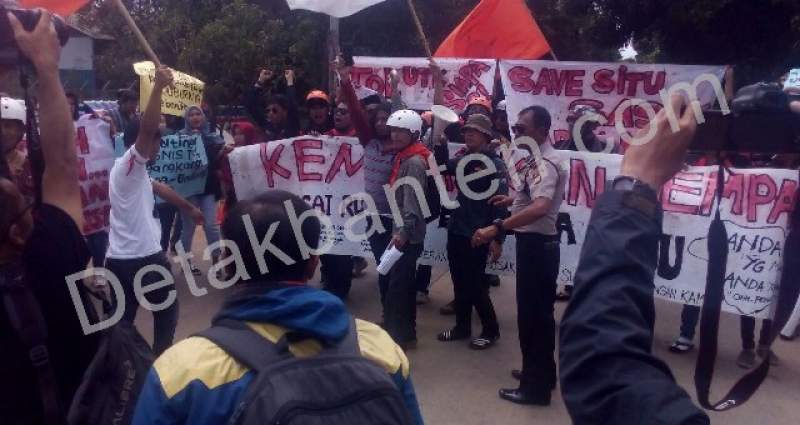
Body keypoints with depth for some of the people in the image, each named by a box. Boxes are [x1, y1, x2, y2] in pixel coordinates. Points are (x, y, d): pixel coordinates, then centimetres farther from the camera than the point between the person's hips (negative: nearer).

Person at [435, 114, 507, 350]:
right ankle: (462, 326, 27)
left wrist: (497, 238, -18)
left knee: (475, 285, 0)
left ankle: (491, 330, 16)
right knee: (459, 283, 13)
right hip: (456, 231, 7)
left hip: (477, 235, -7)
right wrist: (440, 142, -1)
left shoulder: (495, 164, -11)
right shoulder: (464, 160, 10)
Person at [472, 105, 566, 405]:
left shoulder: (544, 163, -20)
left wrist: (497, 228, -40)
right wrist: (512, 200, 24)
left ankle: (535, 386, 10)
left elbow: (540, 207, -37)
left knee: (531, 313, -2)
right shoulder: (542, 158, 13)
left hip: (536, 244, -11)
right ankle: (542, 373, 32)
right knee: (540, 311, 18)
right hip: (539, 243, 11)